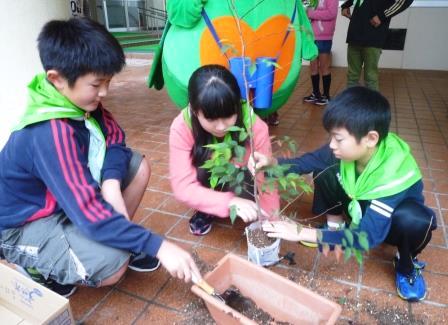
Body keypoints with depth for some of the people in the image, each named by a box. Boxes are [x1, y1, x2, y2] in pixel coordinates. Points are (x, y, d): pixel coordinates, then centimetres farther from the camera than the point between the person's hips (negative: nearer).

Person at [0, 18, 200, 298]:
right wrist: (158, 246, -36)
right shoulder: (50, 135, -35)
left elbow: (115, 139, -2)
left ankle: (121, 241, 8)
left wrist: (112, 181, -22)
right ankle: (41, 270, 1)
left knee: (138, 166, -4)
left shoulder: (80, 99, -11)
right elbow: (89, 211, -38)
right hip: (23, 225, -8)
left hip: (67, 196, 8)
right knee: (112, 263, -28)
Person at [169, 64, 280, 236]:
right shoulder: (182, 127, -30)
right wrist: (229, 201, -46)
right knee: (203, 169, -32)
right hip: (208, 181, 0)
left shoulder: (255, 126, -31)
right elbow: (182, 186, -34)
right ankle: (205, 211, -2)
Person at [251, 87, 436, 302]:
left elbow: (368, 236, -41)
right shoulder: (348, 148, -25)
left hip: (392, 221, -3)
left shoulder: (394, 174, -39)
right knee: (325, 173, -20)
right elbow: (308, 161, -12)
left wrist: (302, 233, -46)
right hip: (361, 209, 4)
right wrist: (272, 162, -32)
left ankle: (407, 264, -5)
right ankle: (335, 225, 4)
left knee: (414, 219, -39)